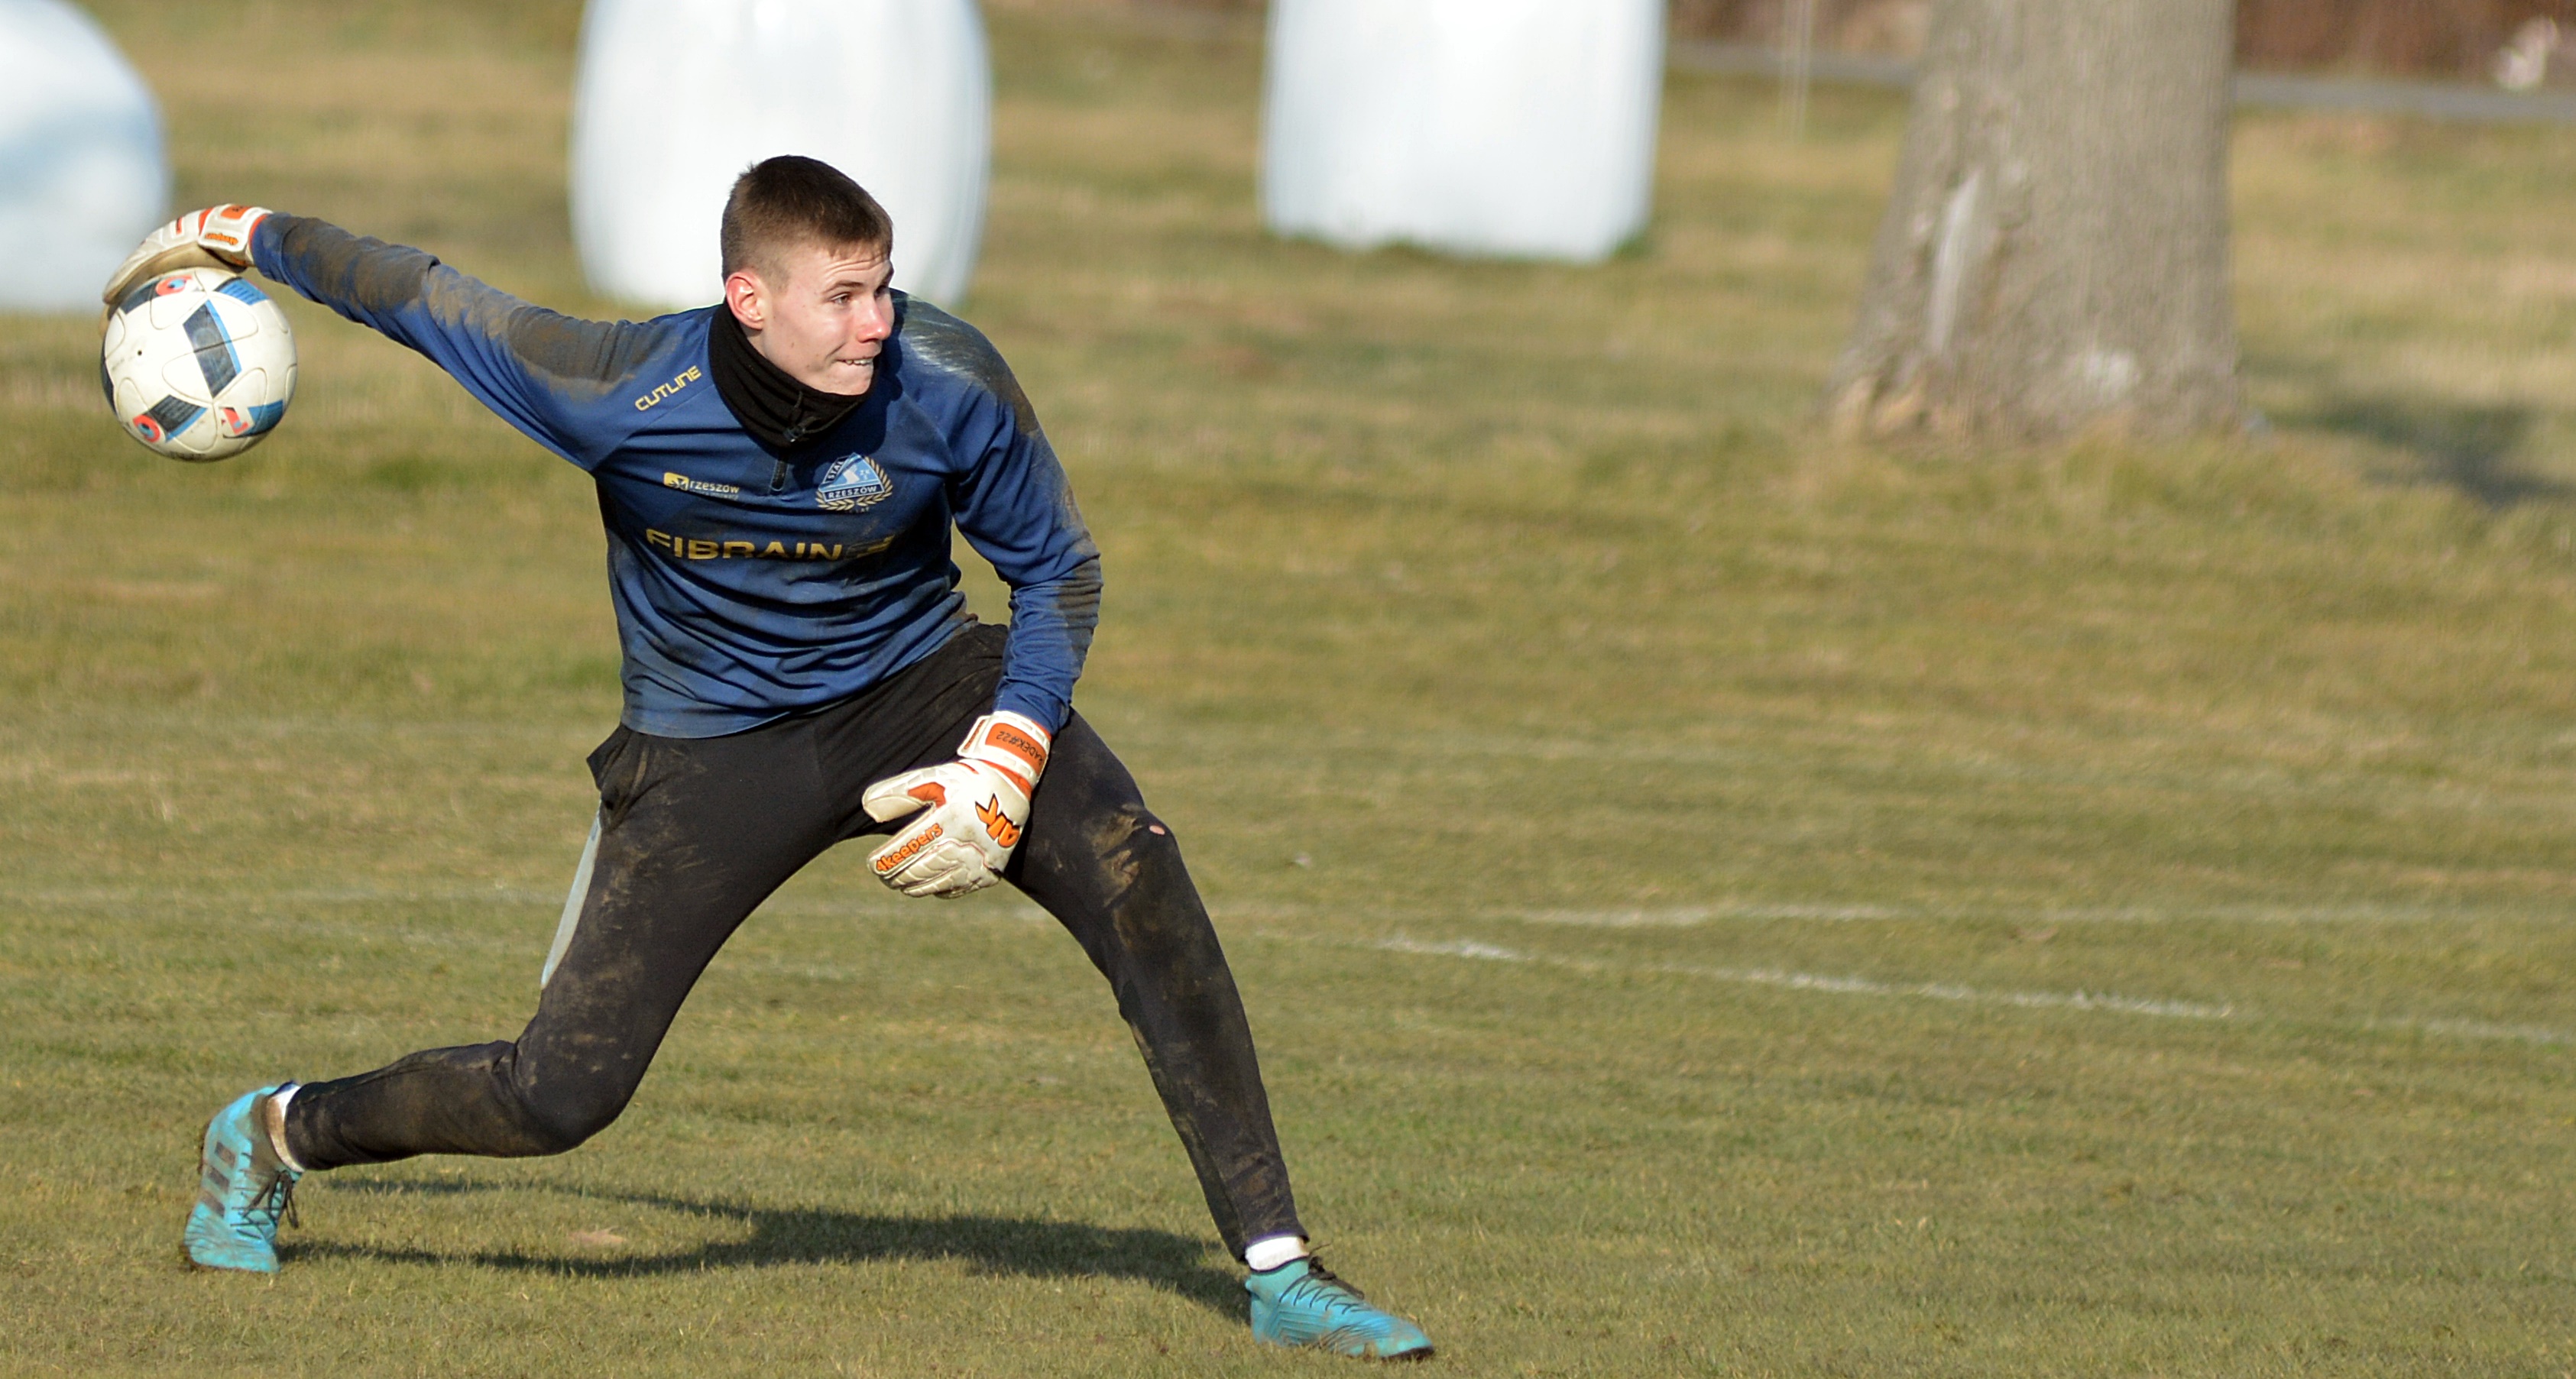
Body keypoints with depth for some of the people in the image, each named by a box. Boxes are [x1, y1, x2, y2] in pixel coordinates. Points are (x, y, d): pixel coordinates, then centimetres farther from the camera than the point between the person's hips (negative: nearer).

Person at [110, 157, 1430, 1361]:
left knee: (1130, 866, -27)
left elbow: (1057, 568, -6)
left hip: (919, 685, 1)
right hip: (713, 748, -1)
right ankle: (273, 1135, 24)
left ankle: (1275, 1269, -23)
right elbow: (420, 296, -9)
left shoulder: (947, 382, -22)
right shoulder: (620, 393, -26)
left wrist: (1011, 759, -20)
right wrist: (238, 237, 3)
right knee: (561, 1094, -7)